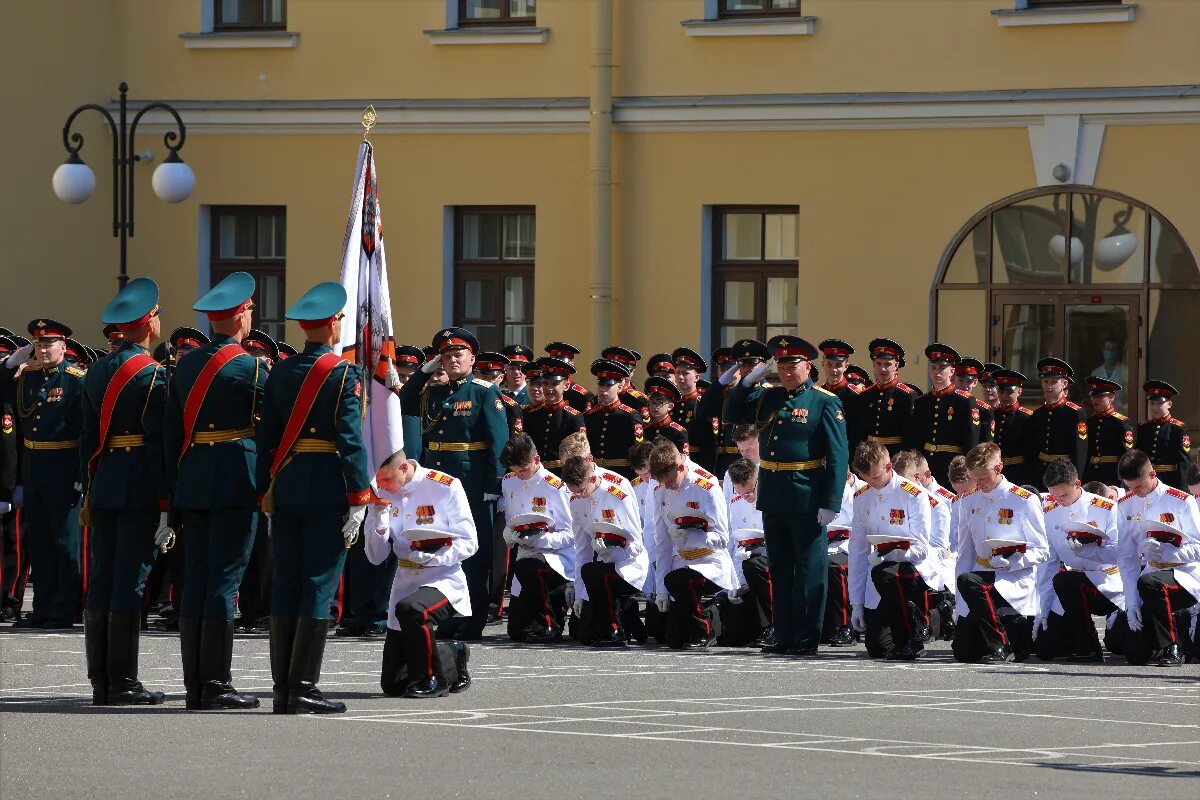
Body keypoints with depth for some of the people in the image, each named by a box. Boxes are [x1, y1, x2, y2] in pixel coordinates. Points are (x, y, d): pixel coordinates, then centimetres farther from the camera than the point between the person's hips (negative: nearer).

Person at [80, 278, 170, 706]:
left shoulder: (96, 373, 11)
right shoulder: (153, 375, -10)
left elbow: (87, 438, 13)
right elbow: (159, 442, -14)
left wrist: (89, 494, 17)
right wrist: (167, 503, -12)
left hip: (104, 488, 7)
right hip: (141, 489, -7)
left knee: (101, 580, 7)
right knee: (130, 581, -6)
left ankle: (100, 681, 8)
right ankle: (123, 681, -6)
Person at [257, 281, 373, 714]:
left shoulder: (280, 372, 8)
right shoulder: (345, 374, -8)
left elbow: (267, 435, 8)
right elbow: (350, 440, -12)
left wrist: (267, 490, 13)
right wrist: (359, 499, -10)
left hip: (285, 486, 5)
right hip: (327, 487, -5)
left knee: (286, 584, 7)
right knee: (318, 586, -3)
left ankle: (283, 689, 8)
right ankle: (303, 688, -6)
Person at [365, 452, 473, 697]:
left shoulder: (445, 488, -11)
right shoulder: (383, 495, 2)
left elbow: (468, 543, -10)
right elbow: (376, 557, 3)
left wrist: (436, 557, -28)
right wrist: (378, 518, -15)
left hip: (444, 580, -6)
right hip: (405, 583, 6)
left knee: (411, 609, -40)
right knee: (393, 684, 4)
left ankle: (432, 677, -17)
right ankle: (454, 655, 29)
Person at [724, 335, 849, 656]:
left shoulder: (824, 403, -5)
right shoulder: (766, 398, 12)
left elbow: (837, 456, -8)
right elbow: (732, 414, 19)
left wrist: (830, 503, -15)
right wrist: (748, 382, 4)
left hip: (806, 498, -6)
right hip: (772, 497, 6)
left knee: (809, 570, 0)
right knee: (780, 569, 11)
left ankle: (807, 638, 4)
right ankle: (784, 636, 17)